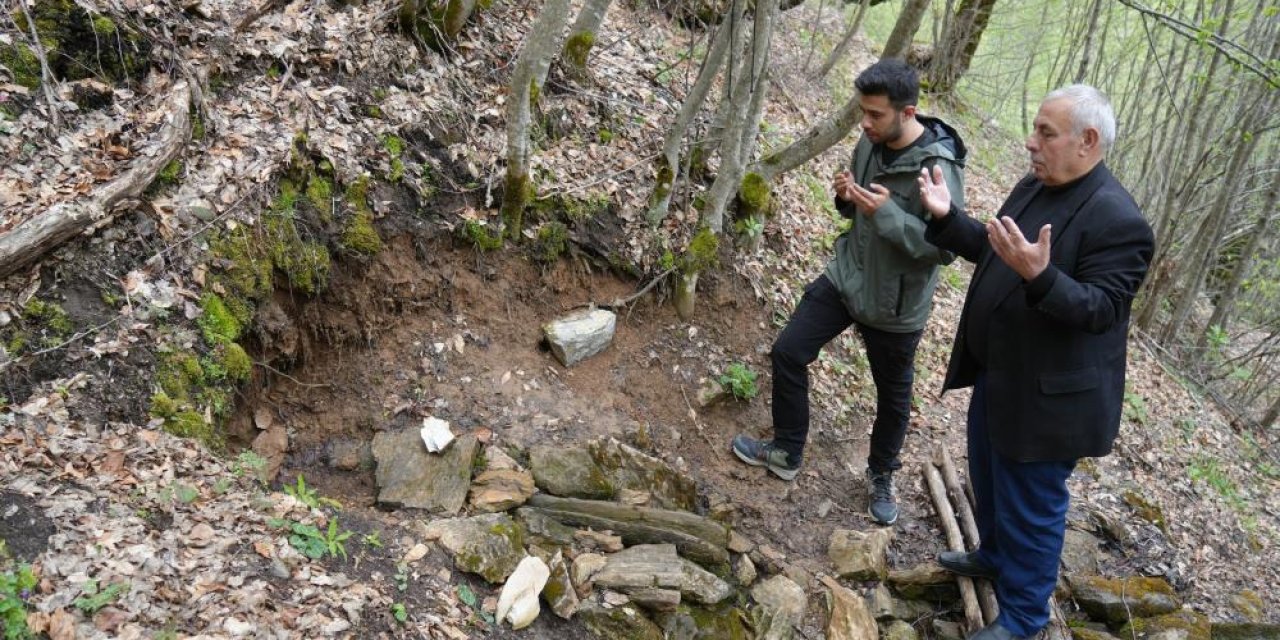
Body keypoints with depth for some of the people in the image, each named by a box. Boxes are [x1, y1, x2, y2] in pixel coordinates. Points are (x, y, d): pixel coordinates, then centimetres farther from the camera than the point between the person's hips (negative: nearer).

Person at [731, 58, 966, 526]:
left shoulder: (937, 168, -24)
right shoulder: (871, 144, -3)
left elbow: (947, 247, -25)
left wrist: (888, 213, -32)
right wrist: (846, 196, -11)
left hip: (894, 305, -6)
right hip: (846, 276, 6)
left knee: (892, 395, 13)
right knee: (788, 352, 5)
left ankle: (881, 475, 40)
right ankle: (787, 451, 25)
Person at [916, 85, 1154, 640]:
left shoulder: (1117, 219, -23)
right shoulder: (1033, 188, 4)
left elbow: (1101, 309, -25)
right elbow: (992, 251, 14)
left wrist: (1040, 276, -41)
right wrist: (947, 216, 0)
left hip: (1044, 394, -9)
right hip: (996, 374, 9)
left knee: (1030, 508, 7)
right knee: (989, 483, 27)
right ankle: (994, 556, 51)